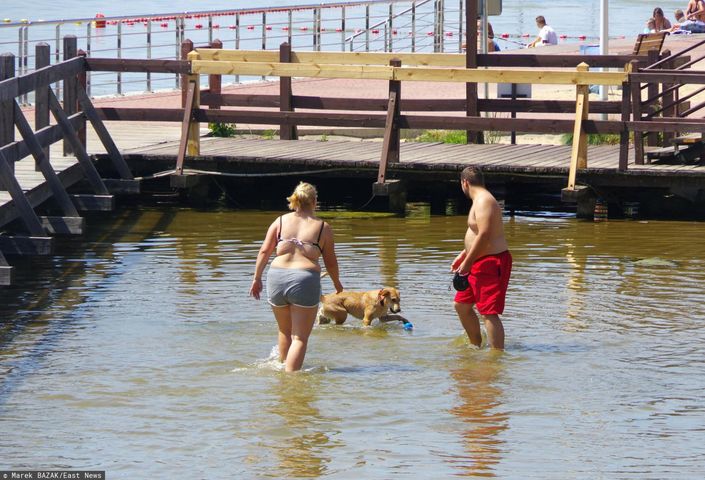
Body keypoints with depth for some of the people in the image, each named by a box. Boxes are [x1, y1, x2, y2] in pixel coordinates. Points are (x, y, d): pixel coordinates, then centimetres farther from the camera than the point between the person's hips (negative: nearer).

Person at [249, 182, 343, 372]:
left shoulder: (280, 221, 8)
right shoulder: (323, 228, 3)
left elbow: (264, 252, 4)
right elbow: (330, 262, 9)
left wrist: (257, 278, 13)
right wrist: (337, 284, 25)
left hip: (277, 278, 4)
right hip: (305, 281, -4)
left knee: (285, 331, 25)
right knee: (300, 338, 1)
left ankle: (283, 365, 40)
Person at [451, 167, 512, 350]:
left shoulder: (484, 201, -16)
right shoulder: (480, 200, 18)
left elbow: (484, 235, -26)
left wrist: (467, 263, -23)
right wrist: (462, 256, 28)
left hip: (491, 264, -11)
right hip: (480, 264, 11)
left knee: (489, 313, -14)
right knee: (461, 304, 19)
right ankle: (476, 346, 29)